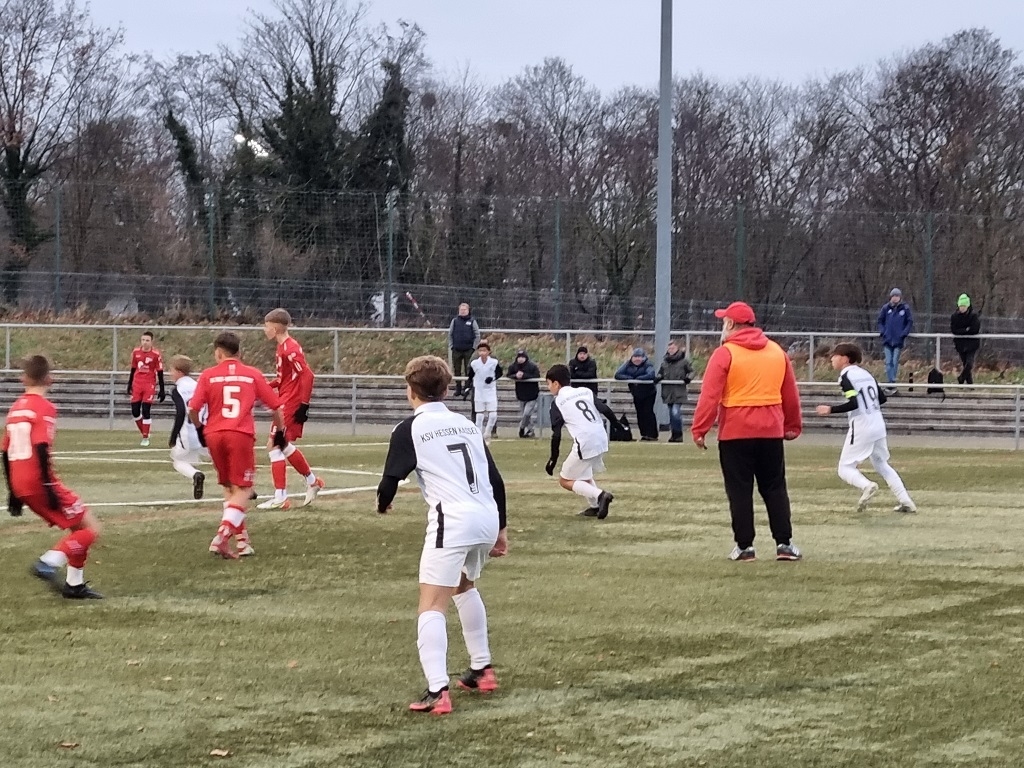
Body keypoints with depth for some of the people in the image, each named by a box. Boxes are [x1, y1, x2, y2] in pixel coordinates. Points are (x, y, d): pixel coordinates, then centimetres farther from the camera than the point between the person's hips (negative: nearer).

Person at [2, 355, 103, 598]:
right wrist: (50, 488, -21)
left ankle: (75, 585, 16)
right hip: (39, 482, -8)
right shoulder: (44, 408, -9)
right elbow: (41, 450, -20)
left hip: (21, 485, 8)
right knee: (90, 528, -2)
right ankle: (49, 563, -15)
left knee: (77, 527, 19)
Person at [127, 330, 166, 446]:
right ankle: (144, 432, 21)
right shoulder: (136, 352, 4)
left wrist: (162, 390, -5)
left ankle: (146, 438, 0)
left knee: (146, 411, -8)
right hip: (137, 384, 4)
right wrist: (129, 385, 17)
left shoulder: (156, 354, -8)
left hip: (149, 384, -4)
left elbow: (160, 373, -4)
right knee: (135, 411, 2)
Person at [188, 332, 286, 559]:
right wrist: (280, 432, 25)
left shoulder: (209, 375, 6)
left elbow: (193, 409, -2)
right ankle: (222, 536, -19)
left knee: (229, 488, 17)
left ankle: (241, 539, 15)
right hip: (242, 436, -2)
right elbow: (277, 406, 10)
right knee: (242, 491, 0)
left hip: (214, 435, 2)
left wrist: (199, 428, 18)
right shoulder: (253, 375, 8)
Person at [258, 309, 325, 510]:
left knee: (274, 445, -9)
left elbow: (307, 375, -22)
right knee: (284, 446, 19)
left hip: (290, 404, -10)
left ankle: (280, 497, -8)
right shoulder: (283, 347, 12)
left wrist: (304, 404, -23)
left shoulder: (290, 348, -17)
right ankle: (312, 482, 32)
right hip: (285, 403, 10)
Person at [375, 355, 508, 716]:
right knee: (465, 586, 31)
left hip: (452, 522, -7)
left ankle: (437, 691, -20)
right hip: (488, 519, 7)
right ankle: (482, 670, 37)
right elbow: (496, 480, 18)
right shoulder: (466, 424, 18)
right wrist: (501, 529, 26)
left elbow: (391, 481, 0)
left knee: (432, 606, -6)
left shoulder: (410, 429, 1)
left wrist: (383, 503, 23)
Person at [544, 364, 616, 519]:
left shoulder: (557, 402, 2)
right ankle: (596, 506, 19)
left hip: (585, 442, -7)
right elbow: (605, 410, 7)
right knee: (583, 472, 31)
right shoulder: (585, 391, 16)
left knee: (565, 480, 7)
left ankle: (600, 495, -13)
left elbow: (556, 434, -1)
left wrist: (553, 459, 4)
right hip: (601, 438, 7)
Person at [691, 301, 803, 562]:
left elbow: (709, 395, -13)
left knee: (740, 491, 2)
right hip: (771, 432, 4)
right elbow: (790, 394, 14)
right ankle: (784, 543, 6)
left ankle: (745, 546, 1)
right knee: (775, 489, 10)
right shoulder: (777, 352, 9)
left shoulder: (725, 354, -7)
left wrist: (699, 429, -10)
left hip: (735, 433, -4)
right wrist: (793, 426, 23)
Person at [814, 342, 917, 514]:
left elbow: (853, 404, -20)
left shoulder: (846, 376, -10)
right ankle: (906, 501, 13)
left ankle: (866, 486, -28)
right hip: (878, 425, 8)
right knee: (882, 465, 20)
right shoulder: (866, 374, 14)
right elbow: (882, 398, 16)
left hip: (861, 427, -8)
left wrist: (831, 409, -13)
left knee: (845, 468, 0)